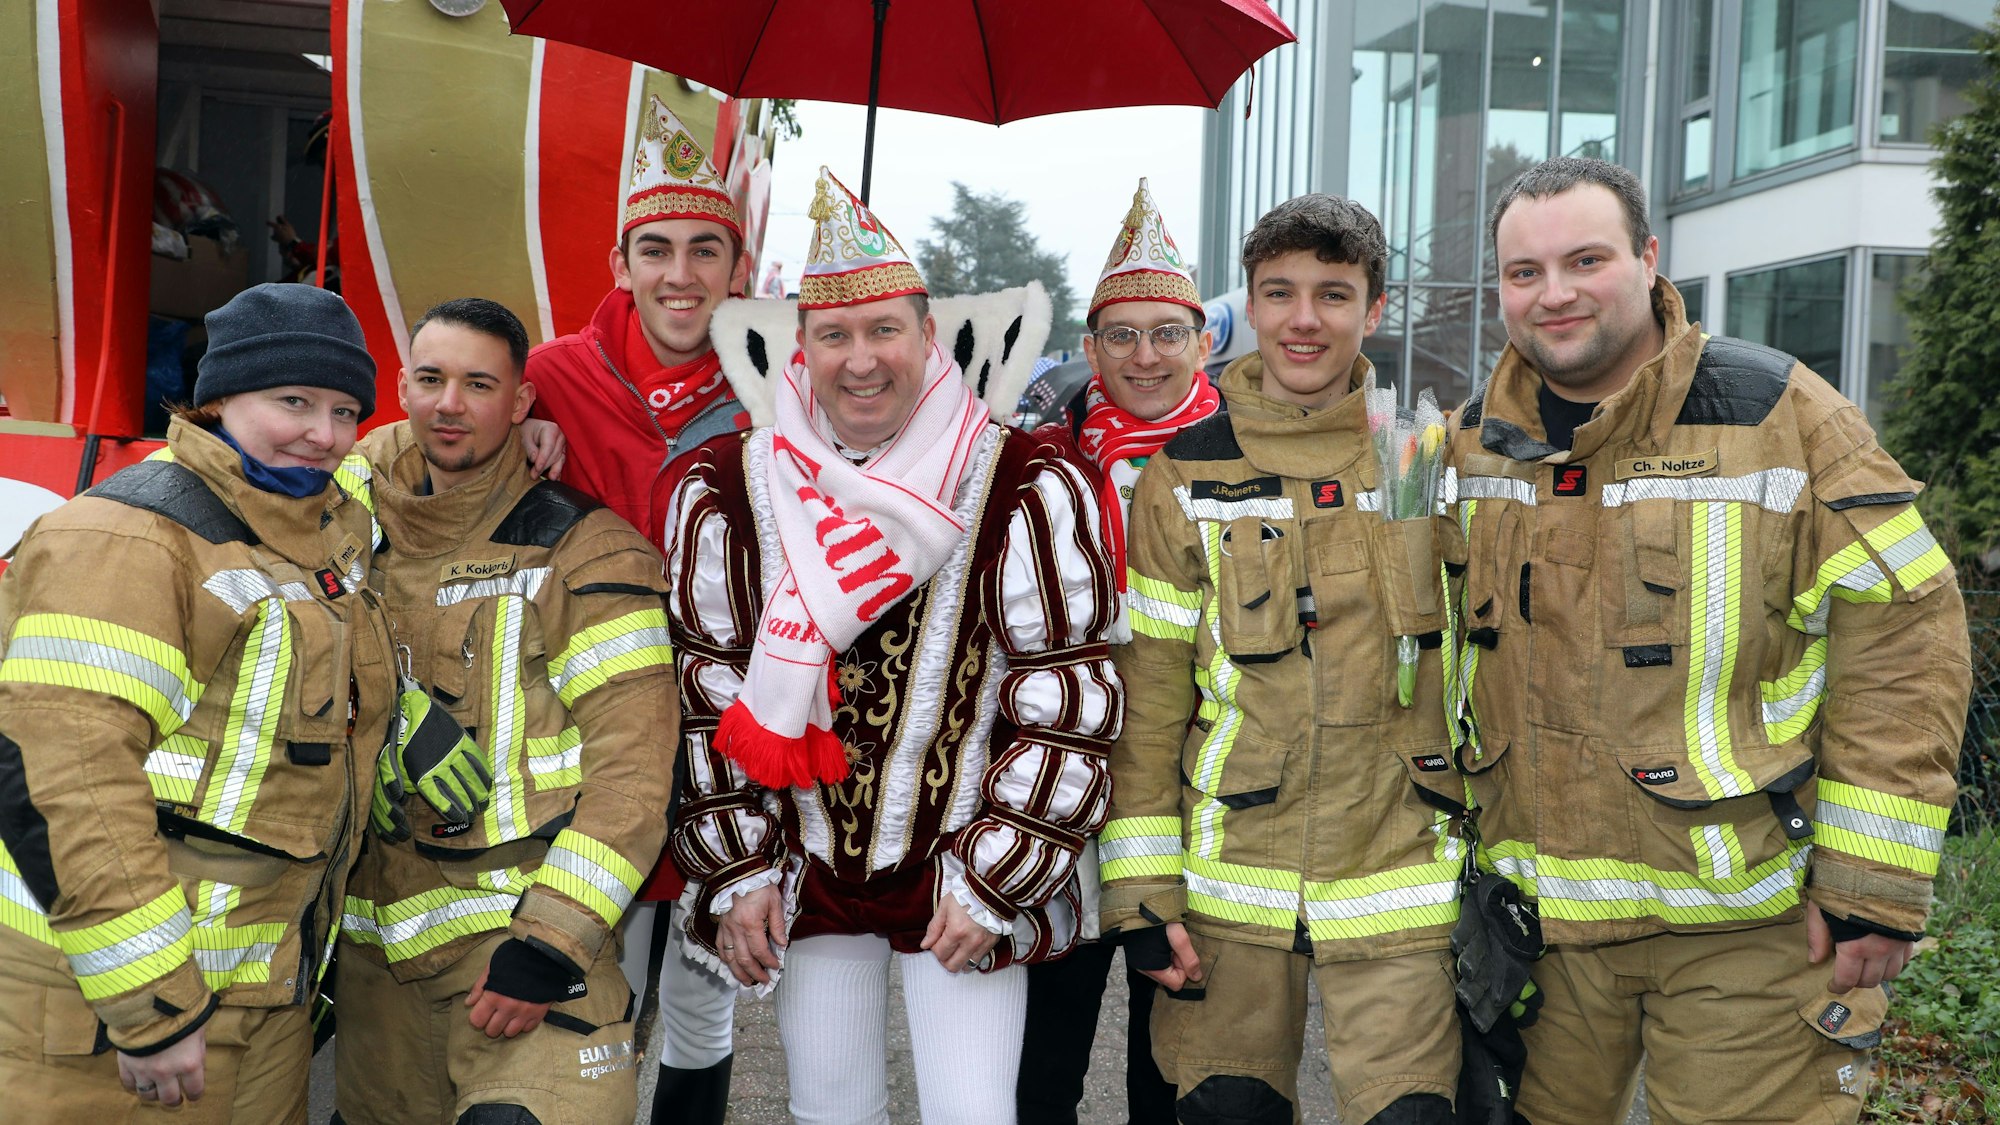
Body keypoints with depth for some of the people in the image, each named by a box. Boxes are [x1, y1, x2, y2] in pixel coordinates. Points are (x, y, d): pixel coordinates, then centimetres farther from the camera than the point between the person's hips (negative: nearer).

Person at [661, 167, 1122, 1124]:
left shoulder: (1028, 488, -11)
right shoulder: (725, 491, -3)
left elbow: (1068, 704, -10)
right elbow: (706, 698, 2)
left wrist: (994, 879, -11)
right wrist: (737, 871, 0)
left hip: (968, 872, -2)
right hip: (807, 868, 3)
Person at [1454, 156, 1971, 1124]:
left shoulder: (1779, 411, -9)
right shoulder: (1472, 443, 4)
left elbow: (1903, 625, -10)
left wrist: (1875, 886, -12)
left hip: (1747, 930, -3)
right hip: (1537, 913, 4)